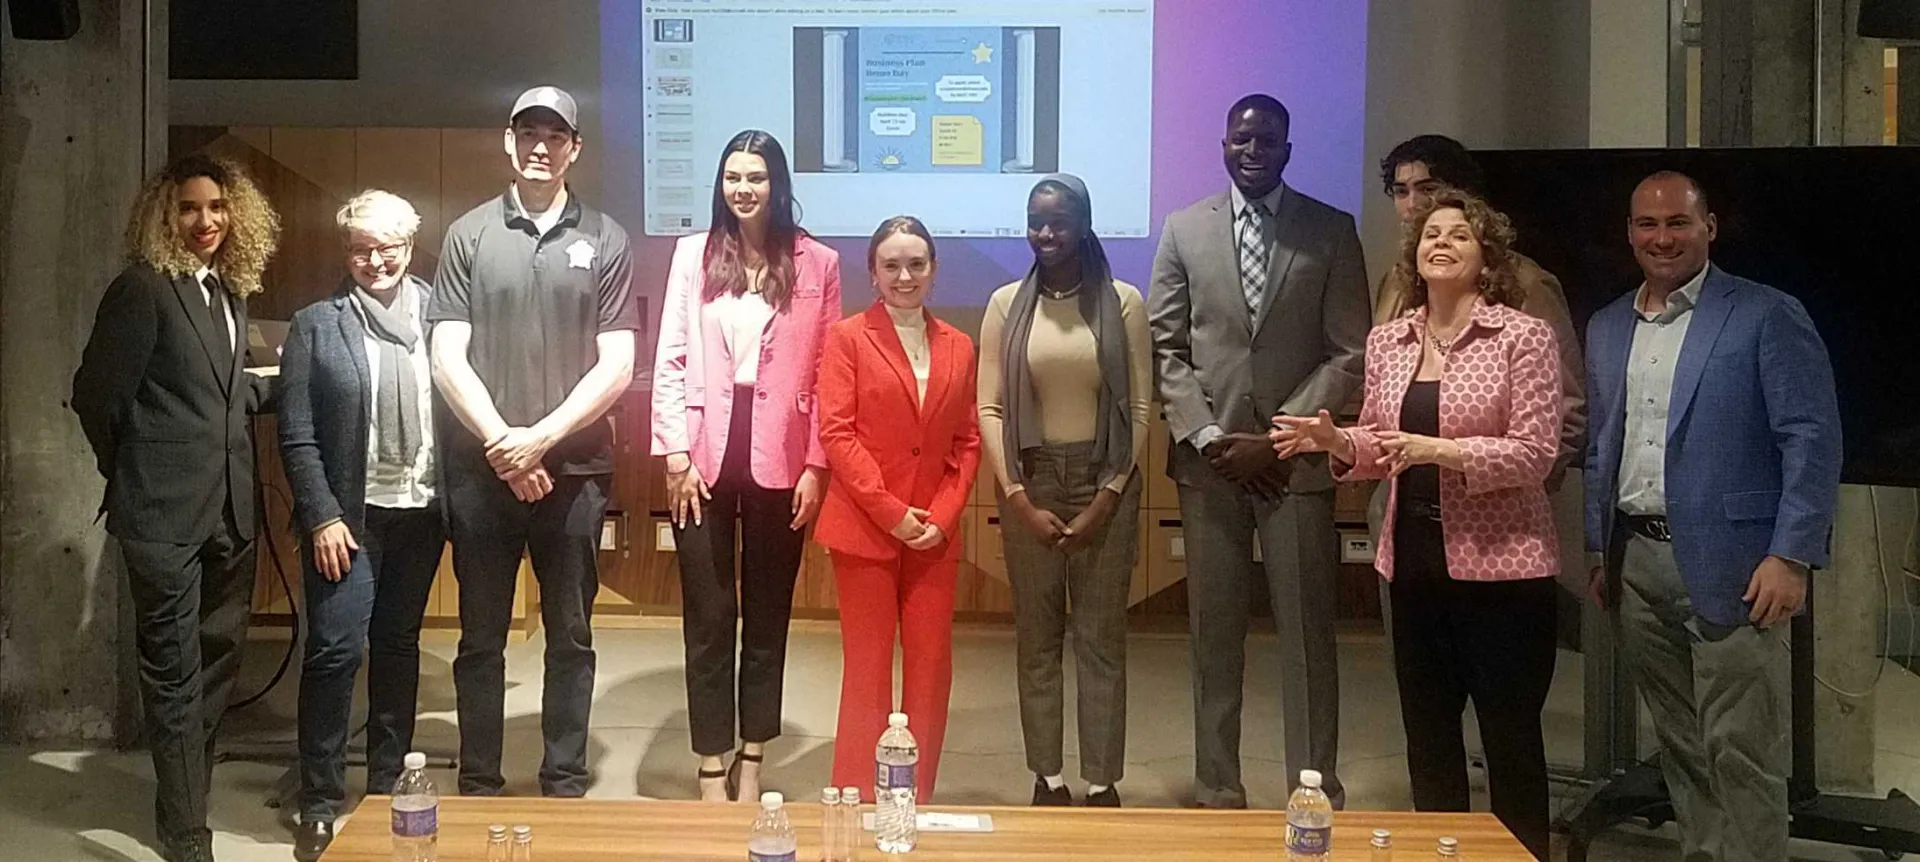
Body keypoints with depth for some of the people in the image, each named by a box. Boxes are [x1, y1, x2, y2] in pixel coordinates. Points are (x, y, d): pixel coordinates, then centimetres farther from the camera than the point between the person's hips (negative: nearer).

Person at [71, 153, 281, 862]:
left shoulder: (229, 290, 12)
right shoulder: (143, 288, -9)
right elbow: (96, 394, -9)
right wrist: (132, 471, 3)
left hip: (229, 508, 7)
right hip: (165, 511, -7)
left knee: (218, 657, 15)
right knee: (174, 673, 0)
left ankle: (188, 792, 31)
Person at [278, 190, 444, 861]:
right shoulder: (316, 324, -1)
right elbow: (297, 436, -3)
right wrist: (322, 517, -9)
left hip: (421, 509, 3)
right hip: (348, 515, -3)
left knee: (399, 644, 12)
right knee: (336, 648, -7)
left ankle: (387, 783, 25)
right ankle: (321, 804, 3)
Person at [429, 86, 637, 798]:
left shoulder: (604, 240, 4)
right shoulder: (469, 234, 4)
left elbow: (617, 366, -2)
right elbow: (447, 359, -1)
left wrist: (541, 437, -12)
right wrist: (503, 444, -11)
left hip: (574, 468, 0)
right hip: (480, 467, 0)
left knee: (570, 637, 8)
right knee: (481, 638, 8)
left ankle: (565, 785, 18)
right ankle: (478, 787, 18)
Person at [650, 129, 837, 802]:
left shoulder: (817, 263, 2)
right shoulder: (693, 254, 4)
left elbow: (828, 373, 1)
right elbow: (670, 360, 1)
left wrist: (816, 466, -4)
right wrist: (675, 454, -6)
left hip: (779, 463, 0)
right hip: (704, 461, 0)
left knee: (768, 617, 9)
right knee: (708, 618, 4)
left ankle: (752, 761, 21)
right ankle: (711, 768, 14)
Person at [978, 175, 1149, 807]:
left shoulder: (1122, 301, -1)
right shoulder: (1007, 304, 3)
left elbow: (1140, 406, -1)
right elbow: (989, 408, 1)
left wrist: (1107, 498, -7)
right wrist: (1019, 500, -7)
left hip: (1105, 485, -1)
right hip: (1030, 484, 1)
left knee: (1102, 637, 3)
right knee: (1037, 637, 6)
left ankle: (1101, 781, 10)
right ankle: (1047, 778, 14)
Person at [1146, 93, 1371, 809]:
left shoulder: (1332, 232, 4)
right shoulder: (1185, 230, 9)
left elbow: (1349, 353, -1)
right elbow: (1165, 347, 6)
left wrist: (1275, 440, -8)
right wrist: (1207, 436, -6)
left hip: (1295, 461, -1)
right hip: (1208, 459, 2)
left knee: (1307, 635, 0)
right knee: (1214, 635, 6)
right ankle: (1217, 792, 14)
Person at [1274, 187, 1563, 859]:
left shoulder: (1524, 336, -7)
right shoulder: (1386, 341, 9)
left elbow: (1535, 453, -13)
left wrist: (1439, 451, -24)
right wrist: (1337, 442, -7)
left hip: (1500, 565, -5)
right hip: (1415, 562, 5)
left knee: (1510, 734, 5)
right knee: (1426, 728, 14)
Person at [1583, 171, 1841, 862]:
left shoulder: (1768, 316, -5)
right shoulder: (1606, 328, 14)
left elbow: (1813, 441, -9)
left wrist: (1792, 556, -15)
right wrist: (1599, 552, 16)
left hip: (1729, 566, -6)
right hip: (1637, 563, 6)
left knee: (1741, 754, -4)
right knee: (1680, 746, 13)